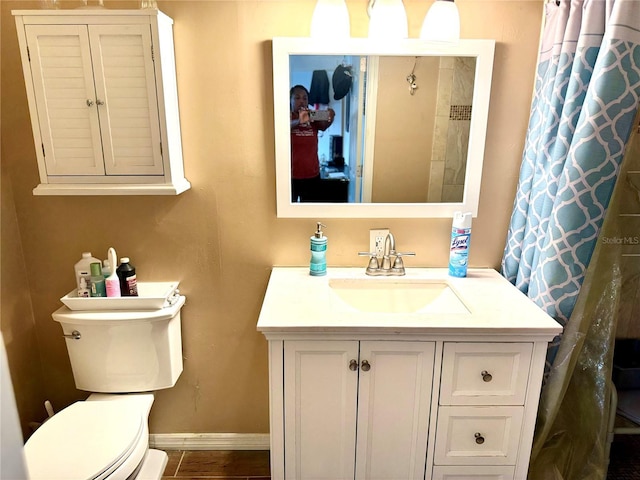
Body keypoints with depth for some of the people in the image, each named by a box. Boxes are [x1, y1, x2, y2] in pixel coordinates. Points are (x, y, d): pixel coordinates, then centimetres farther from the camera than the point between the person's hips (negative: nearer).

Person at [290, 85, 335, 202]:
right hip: (290, 174, -3)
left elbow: (323, 126, -17)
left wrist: (330, 118, -39)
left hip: (312, 174, 3)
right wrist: (299, 121, -46)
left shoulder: (313, 117, 5)